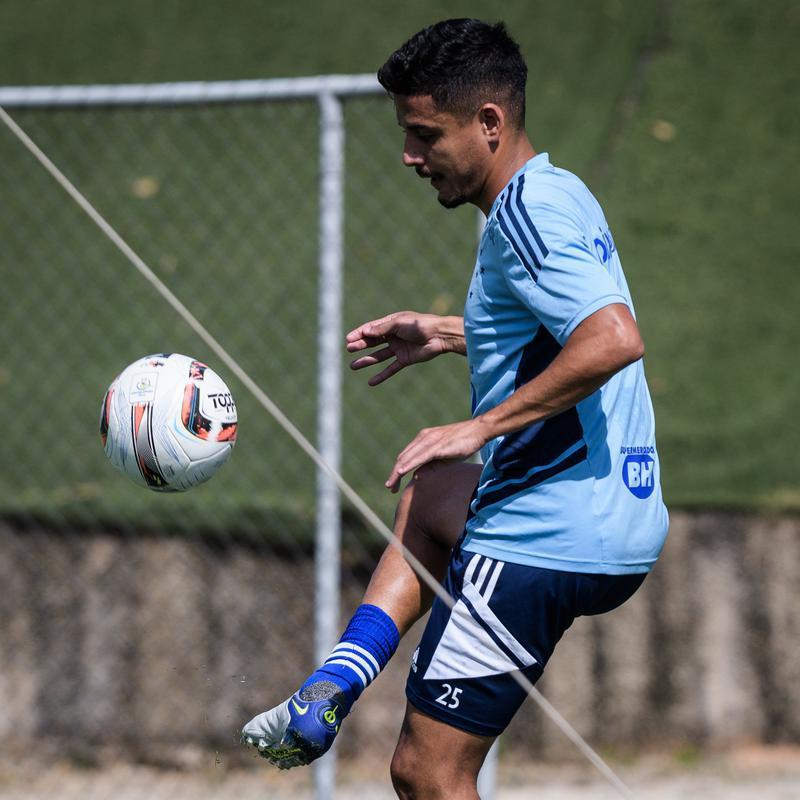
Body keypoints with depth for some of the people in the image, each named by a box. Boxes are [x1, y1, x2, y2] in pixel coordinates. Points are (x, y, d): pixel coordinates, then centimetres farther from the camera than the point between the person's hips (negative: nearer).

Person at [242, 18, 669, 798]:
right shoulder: (559, 196, 14)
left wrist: (479, 427, -26)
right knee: (429, 494, 37)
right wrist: (448, 333, 28)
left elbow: (614, 341, -31)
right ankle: (333, 687, 24)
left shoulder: (527, 212, -17)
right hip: (618, 527, 11)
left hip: (543, 547, -11)